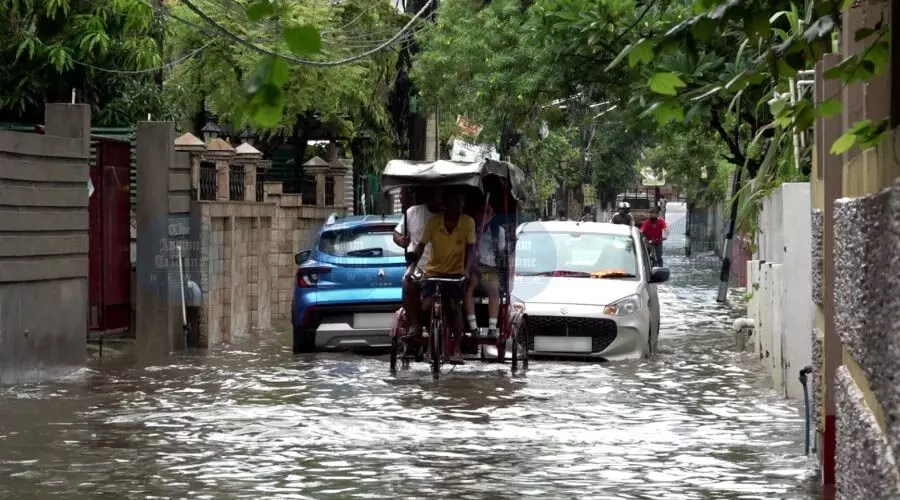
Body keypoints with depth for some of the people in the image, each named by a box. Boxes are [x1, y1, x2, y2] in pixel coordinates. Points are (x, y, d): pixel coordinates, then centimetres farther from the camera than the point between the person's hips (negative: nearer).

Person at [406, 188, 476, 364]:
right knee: (426, 307, -16)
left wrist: (466, 270, -24)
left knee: (453, 306, -19)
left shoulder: (468, 222, -7)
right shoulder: (434, 222, -8)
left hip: (455, 273, -1)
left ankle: (457, 350, -13)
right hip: (433, 271, 1)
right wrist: (411, 267, -19)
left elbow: (470, 249, -8)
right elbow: (421, 245, -6)